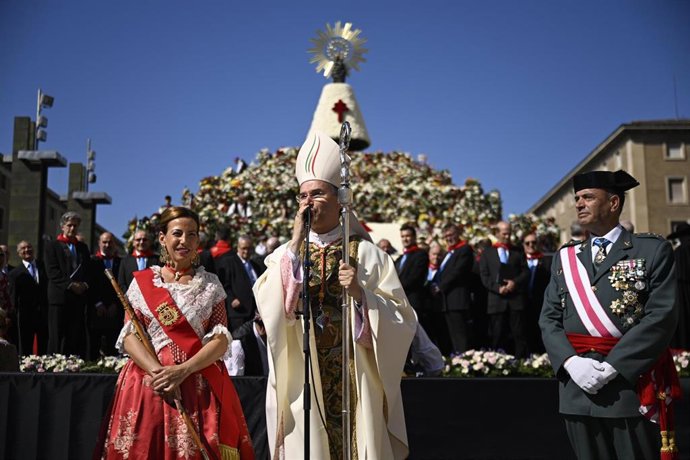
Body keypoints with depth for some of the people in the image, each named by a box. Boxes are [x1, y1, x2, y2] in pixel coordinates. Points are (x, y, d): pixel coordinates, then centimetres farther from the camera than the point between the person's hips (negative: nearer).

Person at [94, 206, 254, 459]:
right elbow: (129, 336, 0)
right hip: (148, 385, 0)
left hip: (200, 388, 0)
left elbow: (221, 340, -1)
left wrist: (183, 371, -15)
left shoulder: (210, 284, 8)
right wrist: (157, 371, -17)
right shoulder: (142, 281, 8)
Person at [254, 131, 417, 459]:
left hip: (355, 380, -1)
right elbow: (269, 309, -12)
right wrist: (296, 245, -15)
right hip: (303, 380, 1)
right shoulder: (286, 254, 6)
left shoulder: (367, 254, 1)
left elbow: (401, 320, -4)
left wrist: (360, 293, -19)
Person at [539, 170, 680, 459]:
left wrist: (611, 367, -16)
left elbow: (662, 315, -9)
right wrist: (571, 362, -9)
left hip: (631, 386, -3)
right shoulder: (565, 258, 14)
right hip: (577, 391, 4)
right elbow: (549, 319, 9)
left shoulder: (653, 250, 1)